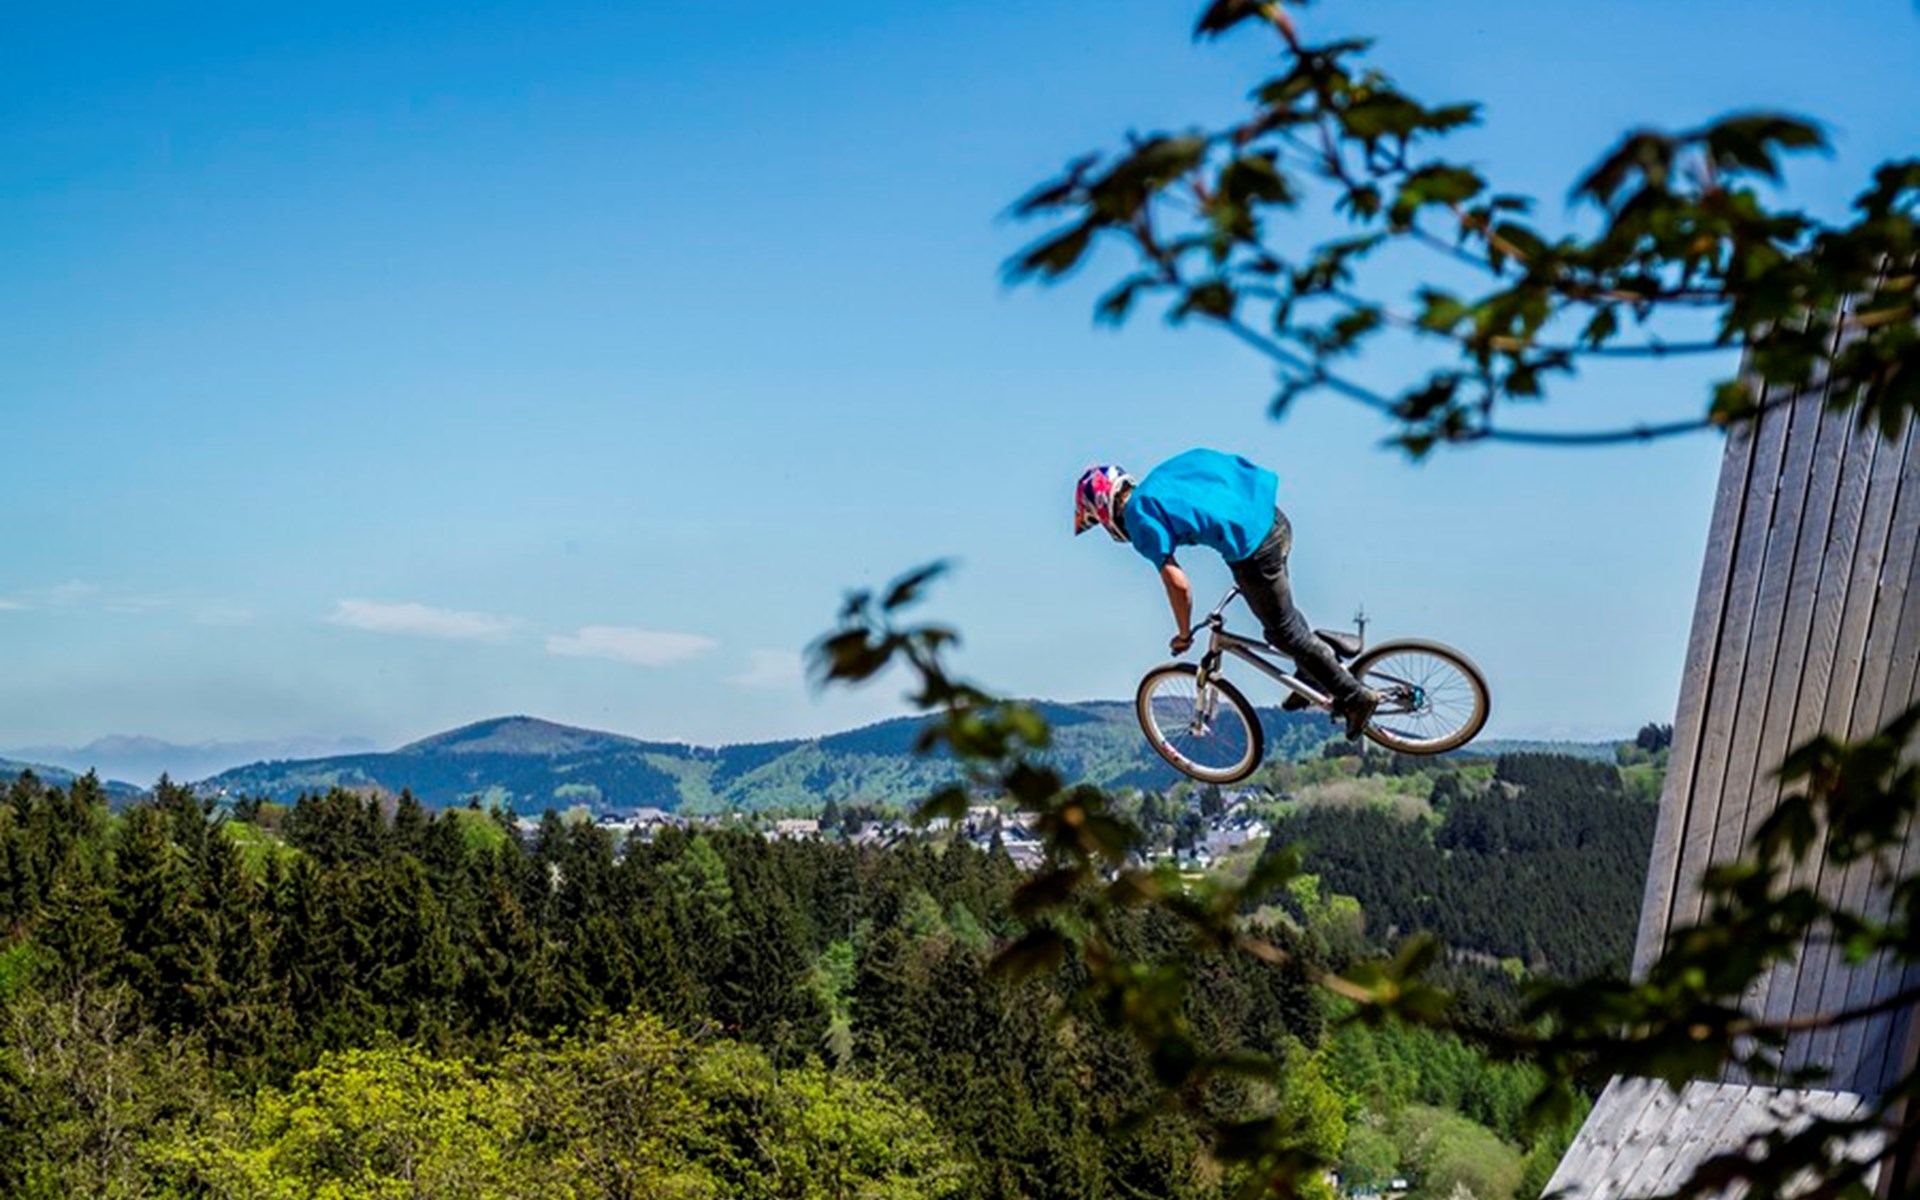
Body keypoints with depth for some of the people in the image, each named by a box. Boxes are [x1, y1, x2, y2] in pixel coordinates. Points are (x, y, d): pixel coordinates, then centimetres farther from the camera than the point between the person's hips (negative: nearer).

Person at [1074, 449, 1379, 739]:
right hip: (1273, 519, 9)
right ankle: (1316, 677, 42)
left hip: (1252, 548, -9)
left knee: (1285, 633, 9)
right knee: (1279, 610, 31)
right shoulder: (1159, 480, 18)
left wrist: (1184, 635, 5)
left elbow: (1177, 583, -10)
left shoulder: (1139, 518, -6)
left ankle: (1356, 697, 16)